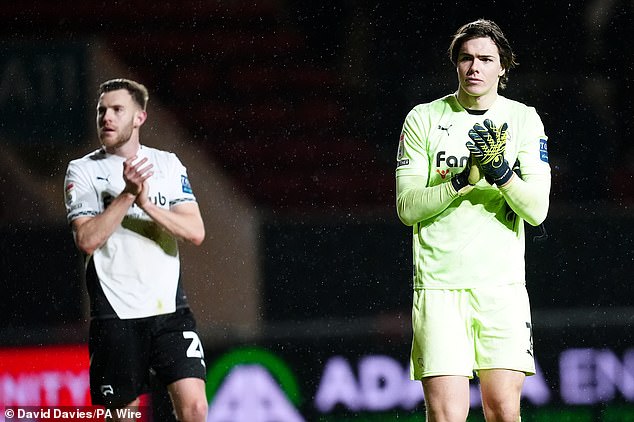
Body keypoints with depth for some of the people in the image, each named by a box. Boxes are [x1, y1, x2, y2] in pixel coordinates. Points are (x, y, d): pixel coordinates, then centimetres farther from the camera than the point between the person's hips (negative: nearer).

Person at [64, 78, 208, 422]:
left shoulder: (168, 164, 8)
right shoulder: (83, 171, 1)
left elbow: (195, 232, -3)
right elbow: (86, 239, -13)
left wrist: (146, 203, -15)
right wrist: (128, 194, -20)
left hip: (170, 308, 2)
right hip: (115, 316, -1)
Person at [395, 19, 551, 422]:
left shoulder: (524, 120, 7)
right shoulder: (423, 119, 4)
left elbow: (537, 210, -2)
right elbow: (407, 207, -3)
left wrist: (500, 171, -18)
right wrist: (462, 179, -16)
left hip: (503, 286, 1)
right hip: (439, 286, -1)